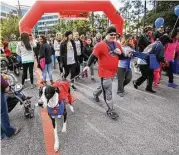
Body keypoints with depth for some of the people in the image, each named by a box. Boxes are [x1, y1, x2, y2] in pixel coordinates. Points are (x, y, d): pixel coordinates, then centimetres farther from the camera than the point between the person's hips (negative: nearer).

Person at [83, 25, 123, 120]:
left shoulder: (117, 44, 7)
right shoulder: (100, 45, -14)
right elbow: (93, 56, -15)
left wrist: (120, 53, -9)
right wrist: (88, 65, -26)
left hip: (113, 71, 8)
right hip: (105, 71, -7)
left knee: (105, 86, 27)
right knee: (108, 92, -4)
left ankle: (96, 94, 56)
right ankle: (110, 110, 9)